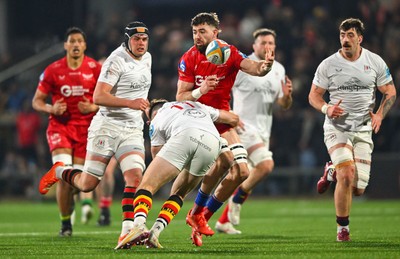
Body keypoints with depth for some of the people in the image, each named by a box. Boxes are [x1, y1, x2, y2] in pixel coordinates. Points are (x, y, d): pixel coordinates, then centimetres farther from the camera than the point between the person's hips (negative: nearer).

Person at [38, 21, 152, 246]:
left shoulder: (147, 59, 12)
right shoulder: (117, 60, -14)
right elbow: (99, 97, -22)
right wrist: (130, 103, -30)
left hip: (132, 130, 6)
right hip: (107, 126, -6)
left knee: (135, 176, -16)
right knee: (88, 184, 0)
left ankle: (128, 230, -17)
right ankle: (59, 172, 30)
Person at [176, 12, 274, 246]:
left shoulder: (230, 54, -5)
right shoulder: (189, 59, -8)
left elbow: (254, 69, -21)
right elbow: (180, 97, -9)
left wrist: (265, 66, -45)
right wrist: (200, 91, -30)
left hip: (222, 119, 5)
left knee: (241, 172, -2)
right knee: (224, 159, -28)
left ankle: (202, 217, 9)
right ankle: (196, 213, -14)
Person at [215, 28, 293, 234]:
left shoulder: (278, 69, 11)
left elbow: (284, 105, 14)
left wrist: (287, 95, -9)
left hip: (264, 130, 7)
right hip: (245, 126, -7)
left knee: (248, 179, 8)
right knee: (266, 165, -25)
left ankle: (224, 221, 18)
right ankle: (238, 199, -4)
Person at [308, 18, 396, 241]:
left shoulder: (375, 62, 1)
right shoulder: (328, 65, -3)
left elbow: (390, 92, 9)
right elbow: (314, 95, 4)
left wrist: (379, 114, -8)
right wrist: (327, 108, -17)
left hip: (363, 130, 2)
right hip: (337, 128, -2)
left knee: (358, 189, -2)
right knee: (347, 176, -23)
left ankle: (332, 172, 34)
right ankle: (343, 227, -5)